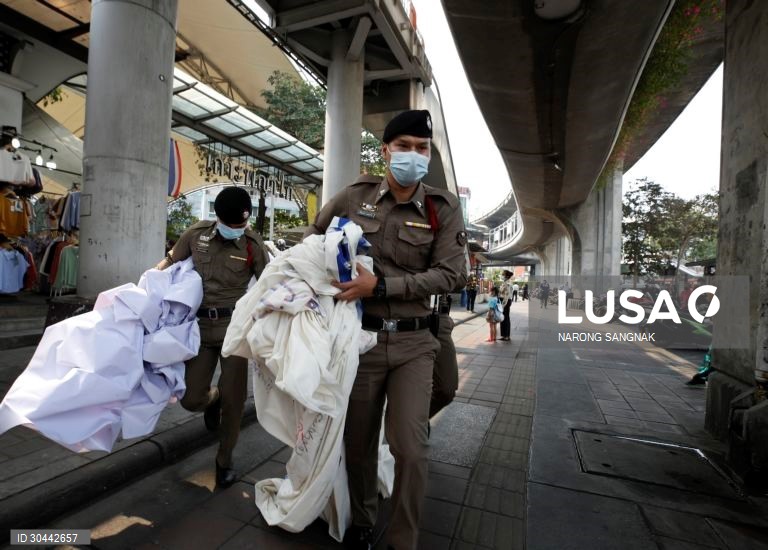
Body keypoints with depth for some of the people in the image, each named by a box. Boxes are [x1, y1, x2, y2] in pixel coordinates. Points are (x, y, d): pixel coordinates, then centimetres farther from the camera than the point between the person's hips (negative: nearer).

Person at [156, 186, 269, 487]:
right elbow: (169, 262, 14)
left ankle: (224, 460, 28)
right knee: (191, 399, -1)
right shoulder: (196, 234, 0)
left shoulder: (253, 245, -6)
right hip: (200, 326, 2)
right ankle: (213, 397, 39)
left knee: (233, 400, 3)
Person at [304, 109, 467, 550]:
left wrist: (380, 285, -19)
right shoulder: (355, 196, 0)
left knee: (411, 447, -1)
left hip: (413, 341, -1)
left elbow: (452, 274, -11)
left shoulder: (443, 207, -3)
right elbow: (312, 240, 15)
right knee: (358, 440, 15)